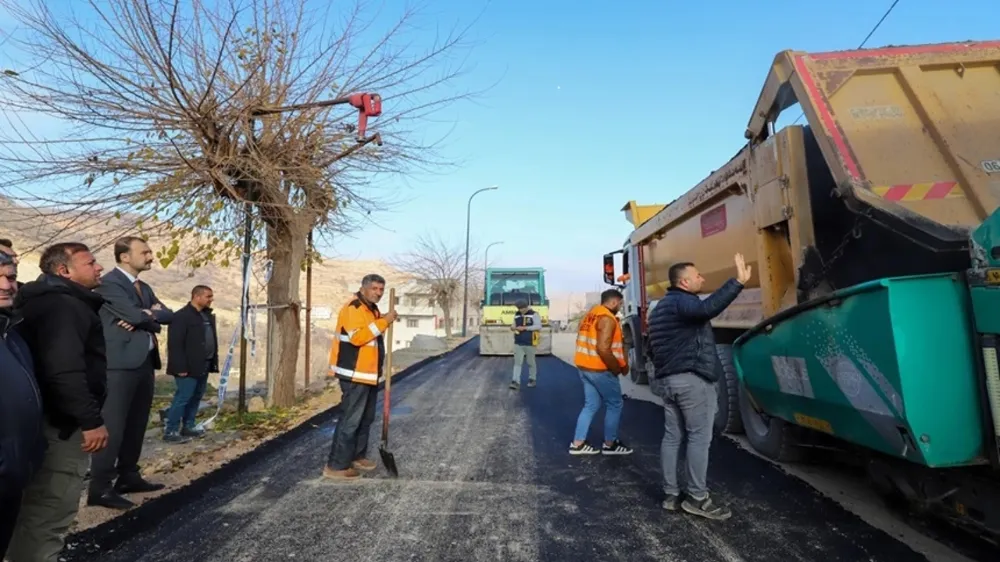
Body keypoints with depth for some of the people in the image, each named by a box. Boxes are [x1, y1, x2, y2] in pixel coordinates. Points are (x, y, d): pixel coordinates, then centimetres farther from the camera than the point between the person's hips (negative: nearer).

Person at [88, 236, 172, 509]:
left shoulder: (144, 288, 18)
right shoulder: (109, 282, -8)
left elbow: (168, 315, 8)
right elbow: (136, 315, -19)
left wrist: (146, 316, -10)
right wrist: (151, 314, 1)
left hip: (145, 362, 8)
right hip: (120, 363, -8)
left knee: (136, 425, 13)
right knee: (113, 425, -5)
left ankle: (128, 476, 24)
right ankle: (100, 487, 2)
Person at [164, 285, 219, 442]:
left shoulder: (208, 315, 13)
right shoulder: (182, 316, -13)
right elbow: (175, 344, -16)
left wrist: (214, 362, 12)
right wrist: (181, 367, -19)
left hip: (204, 366, 8)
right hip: (189, 368, -8)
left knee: (196, 398, 14)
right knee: (182, 398, -4)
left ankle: (188, 427, 24)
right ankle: (170, 431, 7)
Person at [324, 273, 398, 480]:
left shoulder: (372, 309, 15)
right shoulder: (353, 308, -16)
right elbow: (357, 337, -30)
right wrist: (383, 322, -27)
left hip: (369, 373, 10)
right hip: (354, 374, -10)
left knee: (366, 418, 17)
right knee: (350, 420, -7)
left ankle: (357, 456, 30)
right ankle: (336, 465, 2)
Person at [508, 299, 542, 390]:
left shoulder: (534, 314, -7)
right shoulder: (517, 315, 9)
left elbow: (538, 326, -16)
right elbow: (514, 325, 17)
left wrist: (525, 328, -21)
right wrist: (513, 327, -9)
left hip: (529, 343, -4)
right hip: (518, 343, 4)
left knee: (531, 362, 10)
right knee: (517, 362, -3)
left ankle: (532, 379, 27)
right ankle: (516, 382, -6)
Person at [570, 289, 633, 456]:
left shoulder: (591, 315, 13)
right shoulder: (607, 318, -17)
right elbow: (603, 349, -25)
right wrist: (617, 368, -13)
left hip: (585, 367, 9)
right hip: (600, 370, -9)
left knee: (591, 405, 15)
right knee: (615, 404, 7)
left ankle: (577, 444, 16)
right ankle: (610, 444, 16)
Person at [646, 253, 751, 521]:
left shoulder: (661, 307, 20)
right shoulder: (683, 301, -12)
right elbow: (708, 308, -36)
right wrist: (738, 282, -37)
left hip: (667, 379, 10)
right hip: (692, 379, -10)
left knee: (672, 437, 10)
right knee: (698, 437, -3)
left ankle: (671, 494, 16)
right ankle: (697, 498, 3)